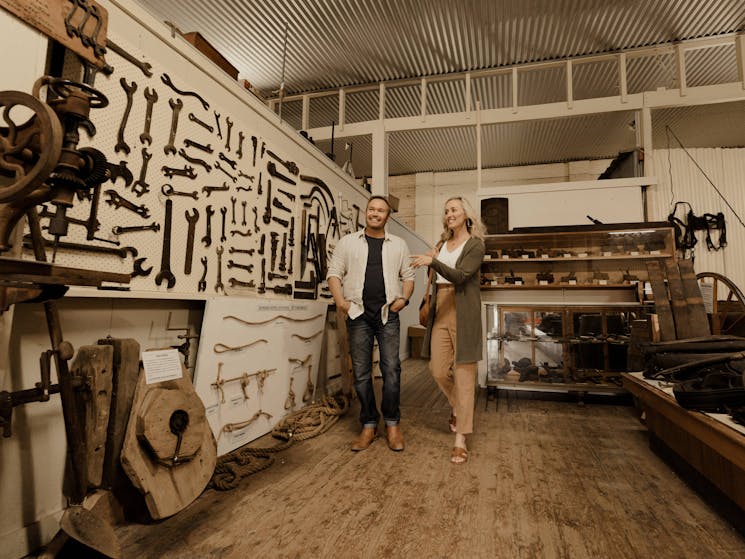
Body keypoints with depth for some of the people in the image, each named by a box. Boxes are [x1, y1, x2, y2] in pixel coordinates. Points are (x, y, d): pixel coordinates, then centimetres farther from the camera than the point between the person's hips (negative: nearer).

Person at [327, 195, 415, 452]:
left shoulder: (398, 244, 12)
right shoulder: (348, 242, 8)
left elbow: (408, 276, 14)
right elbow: (334, 273, 5)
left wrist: (404, 298, -3)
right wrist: (341, 301, -8)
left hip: (388, 314, 0)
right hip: (358, 314, 0)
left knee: (391, 369, -2)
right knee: (361, 372, 4)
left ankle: (392, 425, 13)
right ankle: (369, 426, 17)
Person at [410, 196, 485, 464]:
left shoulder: (475, 245, -4)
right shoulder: (442, 244, 15)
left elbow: (460, 276, -20)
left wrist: (432, 261, -31)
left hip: (463, 315, -6)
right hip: (441, 314, 6)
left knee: (463, 374, -1)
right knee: (439, 371, 8)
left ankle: (460, 439, 8)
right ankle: (458, 407, 38)